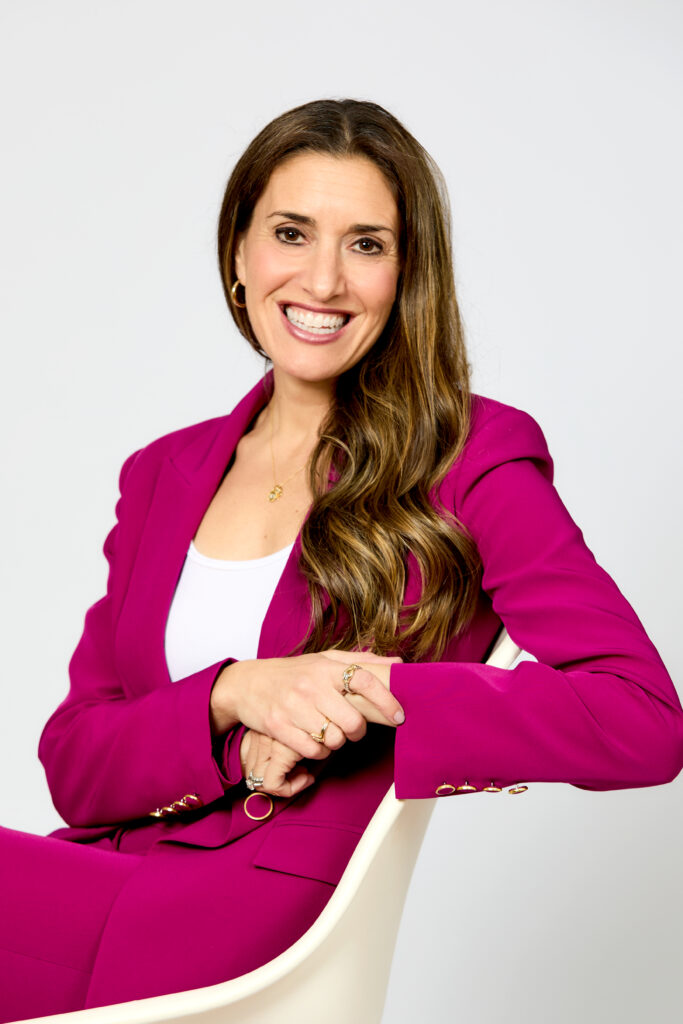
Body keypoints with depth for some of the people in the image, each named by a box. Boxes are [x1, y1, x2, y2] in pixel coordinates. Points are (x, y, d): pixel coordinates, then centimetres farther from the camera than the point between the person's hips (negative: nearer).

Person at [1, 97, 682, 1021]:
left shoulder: (472, 457, 2)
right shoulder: (163, 475, 16)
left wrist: (368, 692, -15)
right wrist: (237, 700, -13)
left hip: (264, 942, -5)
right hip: (105, 882, 5)